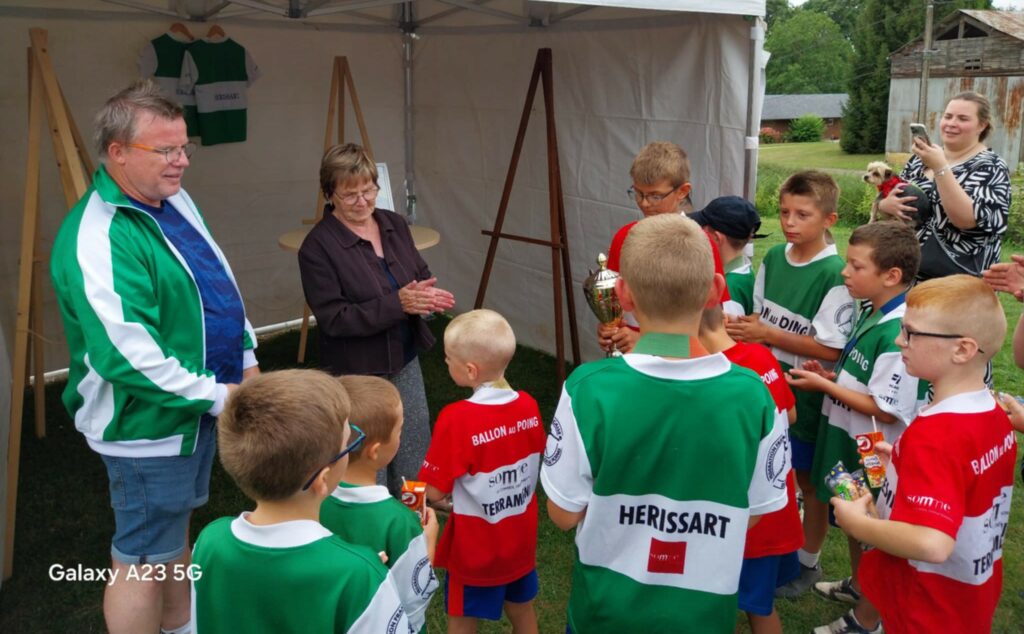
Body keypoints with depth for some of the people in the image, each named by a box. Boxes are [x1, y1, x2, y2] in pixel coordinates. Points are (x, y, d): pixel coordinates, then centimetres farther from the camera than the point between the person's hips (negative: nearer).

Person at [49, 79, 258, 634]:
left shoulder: (174, 199, 4)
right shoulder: (97, 239, -26)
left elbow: (220, 281, 15)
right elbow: (127, 355, -32)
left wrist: (245, 356, 9)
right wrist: (216, 396, -24)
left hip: (200, 408, 10)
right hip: (149, 427, -10)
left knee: (176, 531, 26)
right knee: (142, 562, 6)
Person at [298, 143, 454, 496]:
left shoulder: (394, 224, 2)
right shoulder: (318, 247, -16)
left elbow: (421, 275, 11)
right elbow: (334, 318, -21)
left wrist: (427, 295, -14)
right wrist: (397, 303, -28)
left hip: (405, 362, 6)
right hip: (358, 373, -6)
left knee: (415, 459, 18)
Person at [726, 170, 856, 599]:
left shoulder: (835, 274, -20)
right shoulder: (773, 258, 0)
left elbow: (830, 349, -21)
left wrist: (767, 334, -23)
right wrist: (744, 326, -9)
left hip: (806, 393, -5)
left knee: (809, 479, 13)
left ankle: (807, 563, 32)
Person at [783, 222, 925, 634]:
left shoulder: (898, 332, -29)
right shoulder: (873, 316, 1)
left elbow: (886, 410, -27)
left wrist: (824, 386, -20)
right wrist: (831, 377, -1)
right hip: (852, 445, 9)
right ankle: (856, 585, 50)